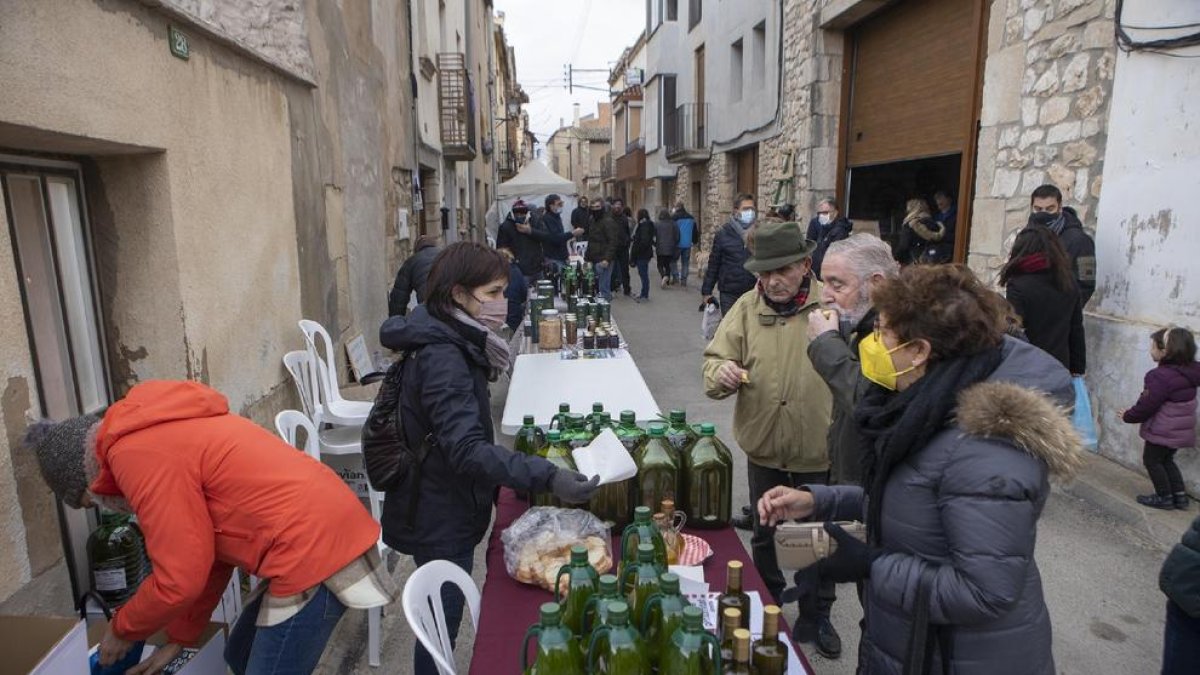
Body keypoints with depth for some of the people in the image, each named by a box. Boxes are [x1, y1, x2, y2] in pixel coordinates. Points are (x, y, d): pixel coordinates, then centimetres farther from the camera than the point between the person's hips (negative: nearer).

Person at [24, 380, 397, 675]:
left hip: (312, 550, -10)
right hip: (321, 529, 10)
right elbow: (207, 552, 23)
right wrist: (180, 637, 28)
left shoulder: (136, 453, -12)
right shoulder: (155, 433, 18)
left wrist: (122, 630, 8)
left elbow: (180, 578, -11)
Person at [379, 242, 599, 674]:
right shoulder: (442, 356, -27)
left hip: (445, 509, 9)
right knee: (443, 623, 9)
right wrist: (547, 477, -43)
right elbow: (467, 450, -37)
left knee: (443, 618, 25)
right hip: (440, 519, -9)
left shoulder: (449, 342, 4)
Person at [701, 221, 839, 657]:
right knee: (764, 534, 22)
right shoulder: (747, 308, -5)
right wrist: (721, 371, -24)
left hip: (820, 449, -2)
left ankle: (817, 616, 41)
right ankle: (768, 609, 46)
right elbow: (715, 359, -3)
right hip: (763, 447, 3)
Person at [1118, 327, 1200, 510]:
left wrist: (1128, 416, -4)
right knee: (1166, 460, 23)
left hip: (1162, 431, -8)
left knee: (1152, 460, 10)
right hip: (1181, 429, 8)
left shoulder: (1161, 376, -27)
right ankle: (1180, 495, 26)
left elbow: (1146, 405, -21)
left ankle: (1164, 497, 17)